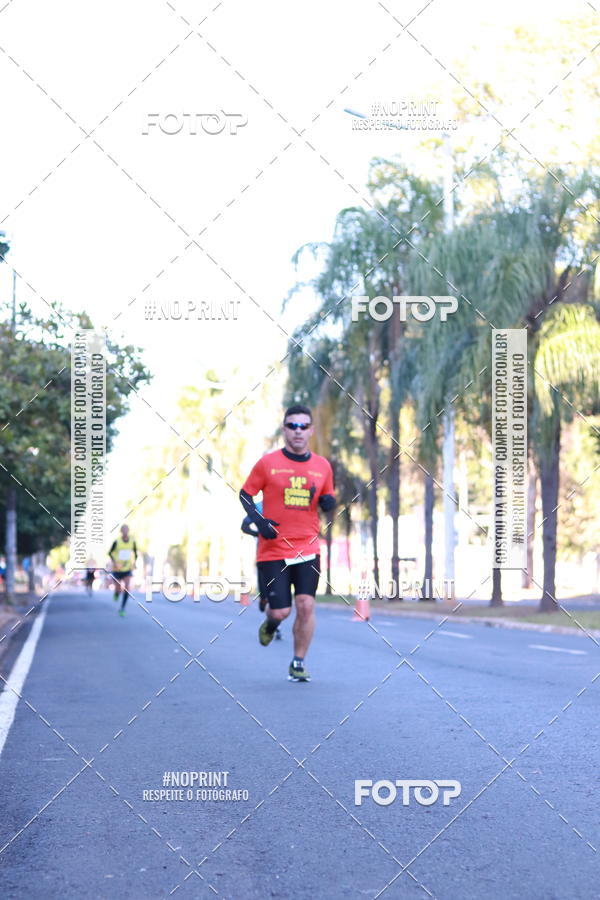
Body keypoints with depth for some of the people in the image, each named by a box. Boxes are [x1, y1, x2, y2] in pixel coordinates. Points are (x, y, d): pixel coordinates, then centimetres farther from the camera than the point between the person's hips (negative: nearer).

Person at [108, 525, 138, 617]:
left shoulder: (132, 541, -6)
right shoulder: (117, 542, -14)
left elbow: (135, 552, 11)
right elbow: (110, 553, 0)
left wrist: (134, 562, -4)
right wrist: (114, 562, -15)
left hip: (127, 570, 1)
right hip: (117, 570, -1)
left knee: (127, 588, -16)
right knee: (118, 590, 4)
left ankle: (122, 609, -5)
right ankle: (116, 594, 45)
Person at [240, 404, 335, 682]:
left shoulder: (322, 466, 7)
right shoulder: (268, 462, -1)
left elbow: (328, 500, 19)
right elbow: (245, 494, 5)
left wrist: (327, 501, -5)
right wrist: (258, 520, -11)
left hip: (308, 549, 2)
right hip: (273, 549, -2)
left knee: (306, 605, -9)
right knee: (281, 611, -5)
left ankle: (298, 662, 9)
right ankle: (270, 622, 34)